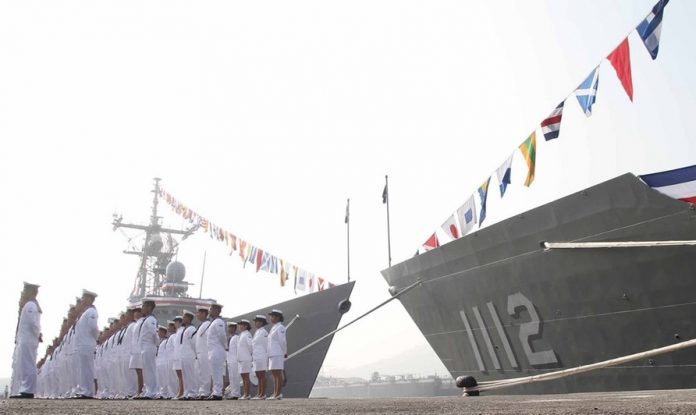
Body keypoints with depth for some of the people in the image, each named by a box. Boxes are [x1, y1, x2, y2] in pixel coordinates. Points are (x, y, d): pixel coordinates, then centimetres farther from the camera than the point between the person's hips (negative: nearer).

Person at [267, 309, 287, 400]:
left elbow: (282, 341, -13)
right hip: (272, 354, 10)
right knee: (274, 375, 10)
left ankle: (279, 394, -8)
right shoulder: (274, 328, 20)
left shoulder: (280, 328, -10)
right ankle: (275, 394, 13)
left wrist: (284, 353, -8)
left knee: (278, 374, -9)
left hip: (278, 354, -10)